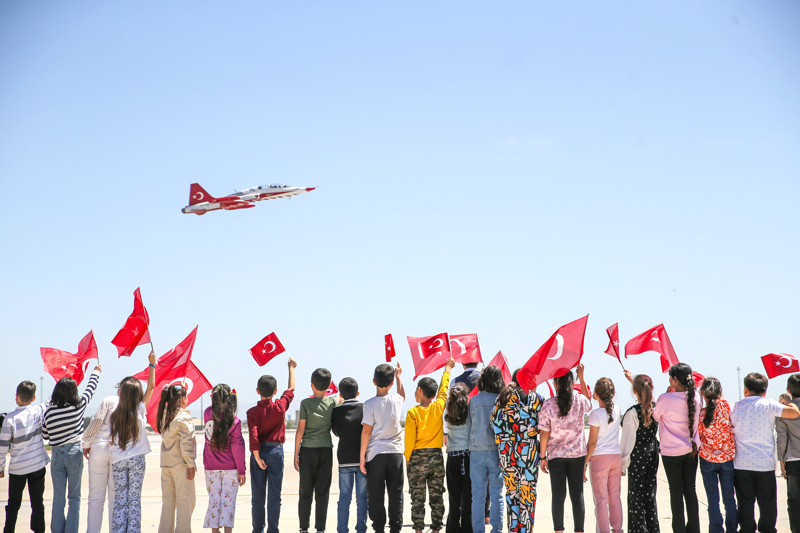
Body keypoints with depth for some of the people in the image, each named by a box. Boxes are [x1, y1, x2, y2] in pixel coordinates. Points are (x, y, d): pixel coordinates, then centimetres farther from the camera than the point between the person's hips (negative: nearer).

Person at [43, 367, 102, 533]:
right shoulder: (78, 406, -9)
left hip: (56, 454, 2)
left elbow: (45, 435, 7)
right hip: (74, 453, -2)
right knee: (74, 497, 6)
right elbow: (90, 389, 8)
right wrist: (96, 372, 25)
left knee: (58, 497, 8)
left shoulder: (49, 411, -4)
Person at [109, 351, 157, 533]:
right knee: (134, 499, 2)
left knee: (119, 499, 5)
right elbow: (151, 387, 1)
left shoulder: (113, 416, -1)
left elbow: (111, 441, 3)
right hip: (136, 459, -2)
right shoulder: (140, 411, -6)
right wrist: (152, 364, 7)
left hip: (117, 460, 2)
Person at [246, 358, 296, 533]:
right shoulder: (280, 407, -4)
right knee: (275, 495, 3)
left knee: (258, 495, 6)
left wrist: (257, 457, -11)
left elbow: (253, 437, -15)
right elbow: (291, 390, 13)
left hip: (259, 452, 0)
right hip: (276, 450, 0)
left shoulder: (252, 412, -7)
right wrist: (291, 368, 24)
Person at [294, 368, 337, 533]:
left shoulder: (306, 403, -5)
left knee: (305, 492, 5)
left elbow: (300, 430, -4)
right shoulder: (332, 402, 1)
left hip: (308, 450, -1)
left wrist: (296, 454, 2)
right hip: (326, 450, 1)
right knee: (323, 492, 4)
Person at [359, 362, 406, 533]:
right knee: (396, 495, 8)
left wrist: (362, 455, -4)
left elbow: (366, 431, -10)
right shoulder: (396, 399, 1)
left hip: (375, 454, -3)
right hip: (395, 452, 3)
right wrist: (398, 376, 40)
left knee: (375, 496, 4)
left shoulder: (370, 404, -9)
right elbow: (402, 394, 28)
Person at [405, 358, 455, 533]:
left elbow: (409, 439, -9)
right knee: (437, 497, 7)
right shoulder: (439, 407, -1)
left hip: (417, 458, -3)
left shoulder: (413, 412, -9)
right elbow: (443, 388, 16)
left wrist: (407, 459, 3)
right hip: (436, 457, 3)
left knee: (417, 498, 2)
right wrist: (447, 369, 31)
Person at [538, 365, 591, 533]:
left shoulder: (548, 404, -8)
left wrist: (543, 457, 1)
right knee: (577, 495, 7)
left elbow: (544, 433, -8)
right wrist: (581, 377, 23)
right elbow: (589, 403, 24)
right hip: (577, 454, 1)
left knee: (558, 495, 3)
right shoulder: (580, 401, -2)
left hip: (556, 456, -1)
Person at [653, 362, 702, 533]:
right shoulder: (695, 397, -4)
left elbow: (656, 416, 0)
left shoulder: (665, 399, -19)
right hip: (691, 450, 4)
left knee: (676, 491, 5)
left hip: (671, 452, -4)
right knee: (691, 490, 11)